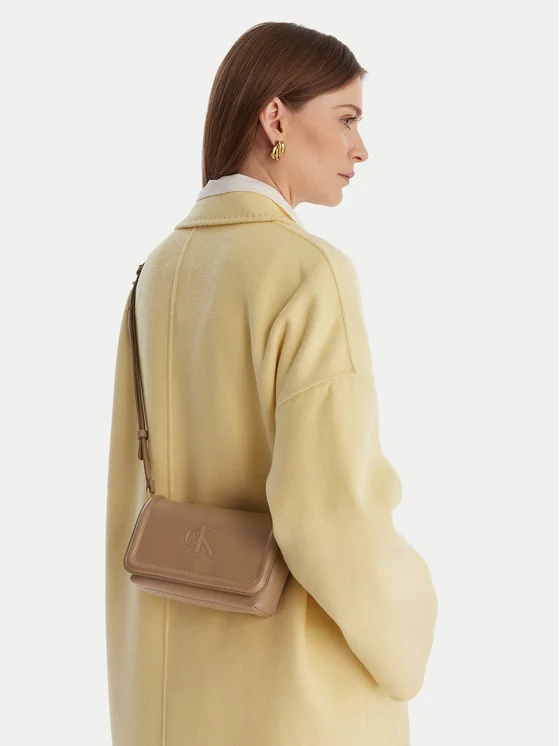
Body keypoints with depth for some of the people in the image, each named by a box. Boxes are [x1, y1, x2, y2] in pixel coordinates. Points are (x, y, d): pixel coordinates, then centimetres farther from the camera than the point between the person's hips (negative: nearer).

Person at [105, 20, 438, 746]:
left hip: (183, 670, 7)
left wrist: (139, 678, 17)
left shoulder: (161, 274, 3)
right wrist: (400, 632, -6)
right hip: (297, 686, -7)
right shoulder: (308, 273, -22)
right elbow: (330, 511, -28)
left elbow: (131, 490, 7)